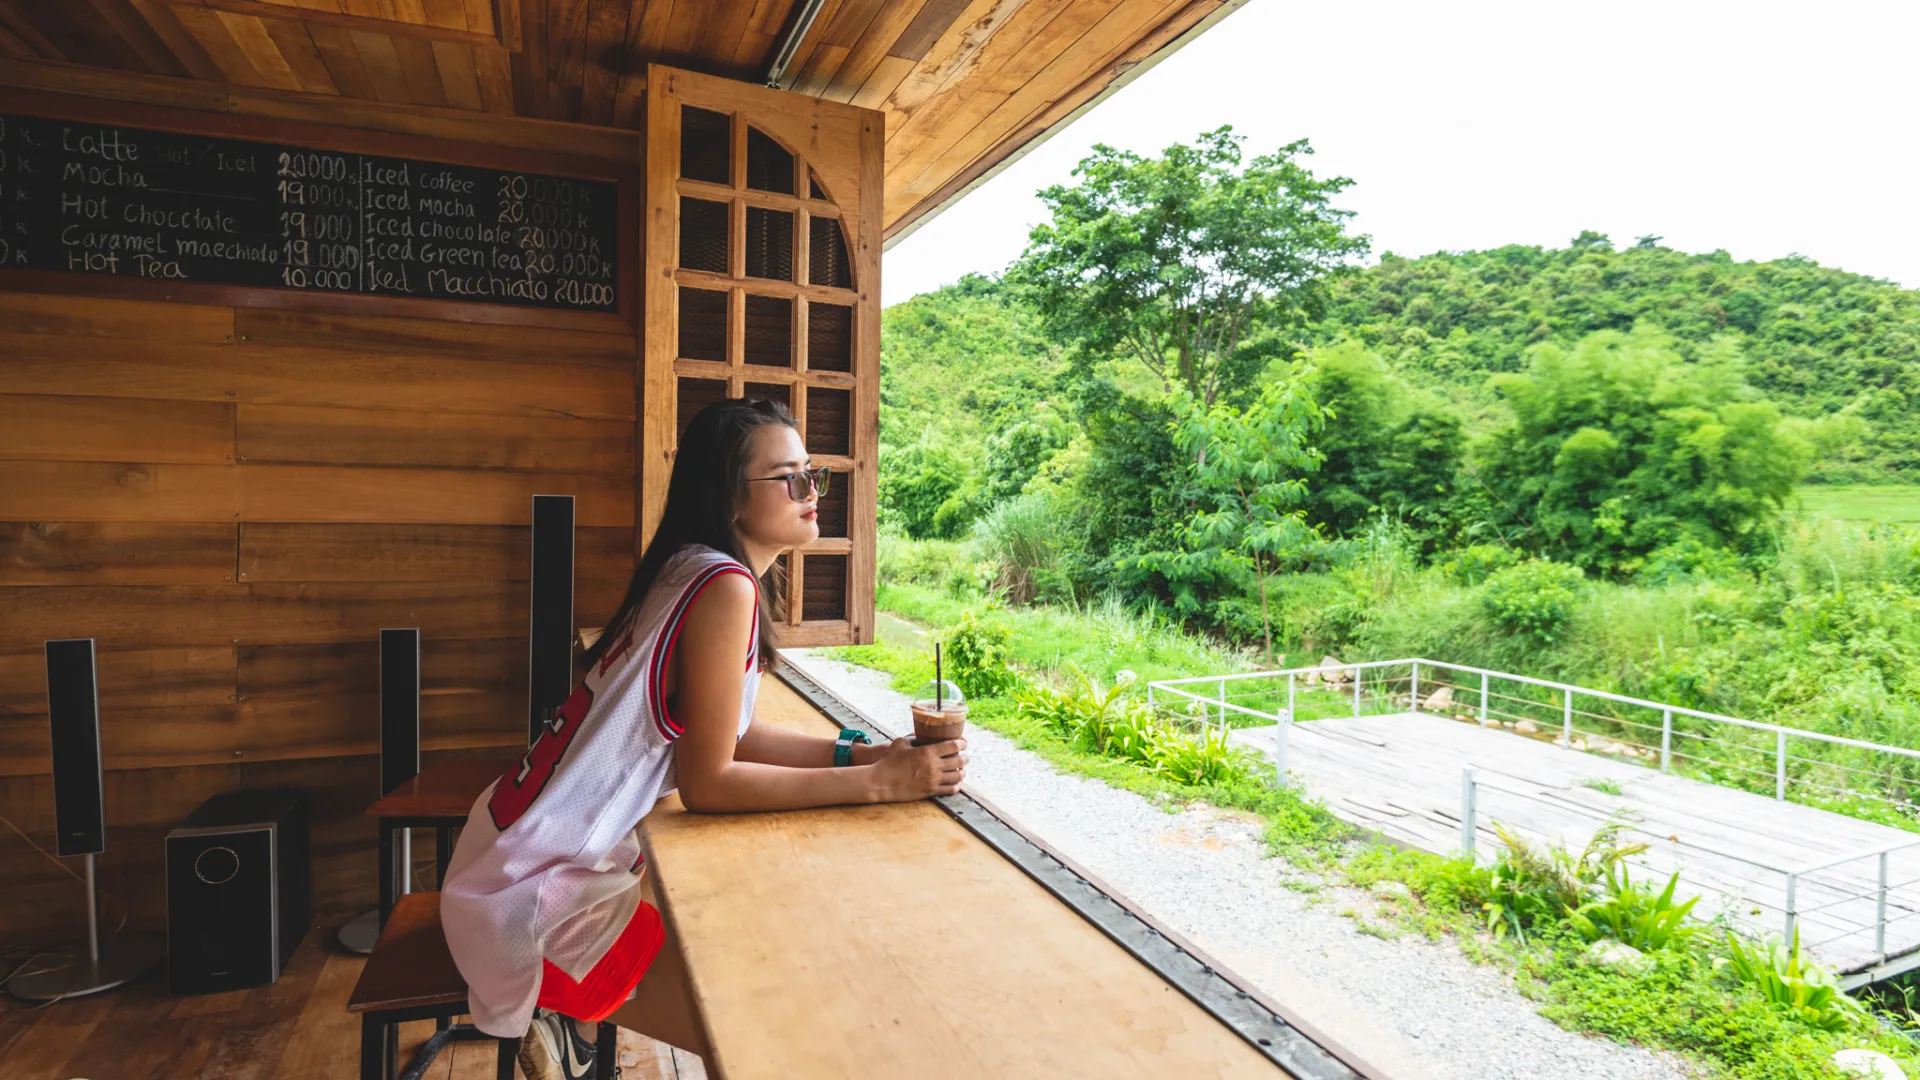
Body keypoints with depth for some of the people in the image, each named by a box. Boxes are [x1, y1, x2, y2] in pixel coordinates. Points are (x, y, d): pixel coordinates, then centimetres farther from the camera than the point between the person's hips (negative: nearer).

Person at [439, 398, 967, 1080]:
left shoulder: (690, 572, 5)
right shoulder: (725, 585, -23)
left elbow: (730, 736, 7)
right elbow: (707, 783, -22)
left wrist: (861, 753, -3)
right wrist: (876, 783, -18)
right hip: (546, 898, -9)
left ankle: (575, 1017, 23)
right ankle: (572, 1016, 8)